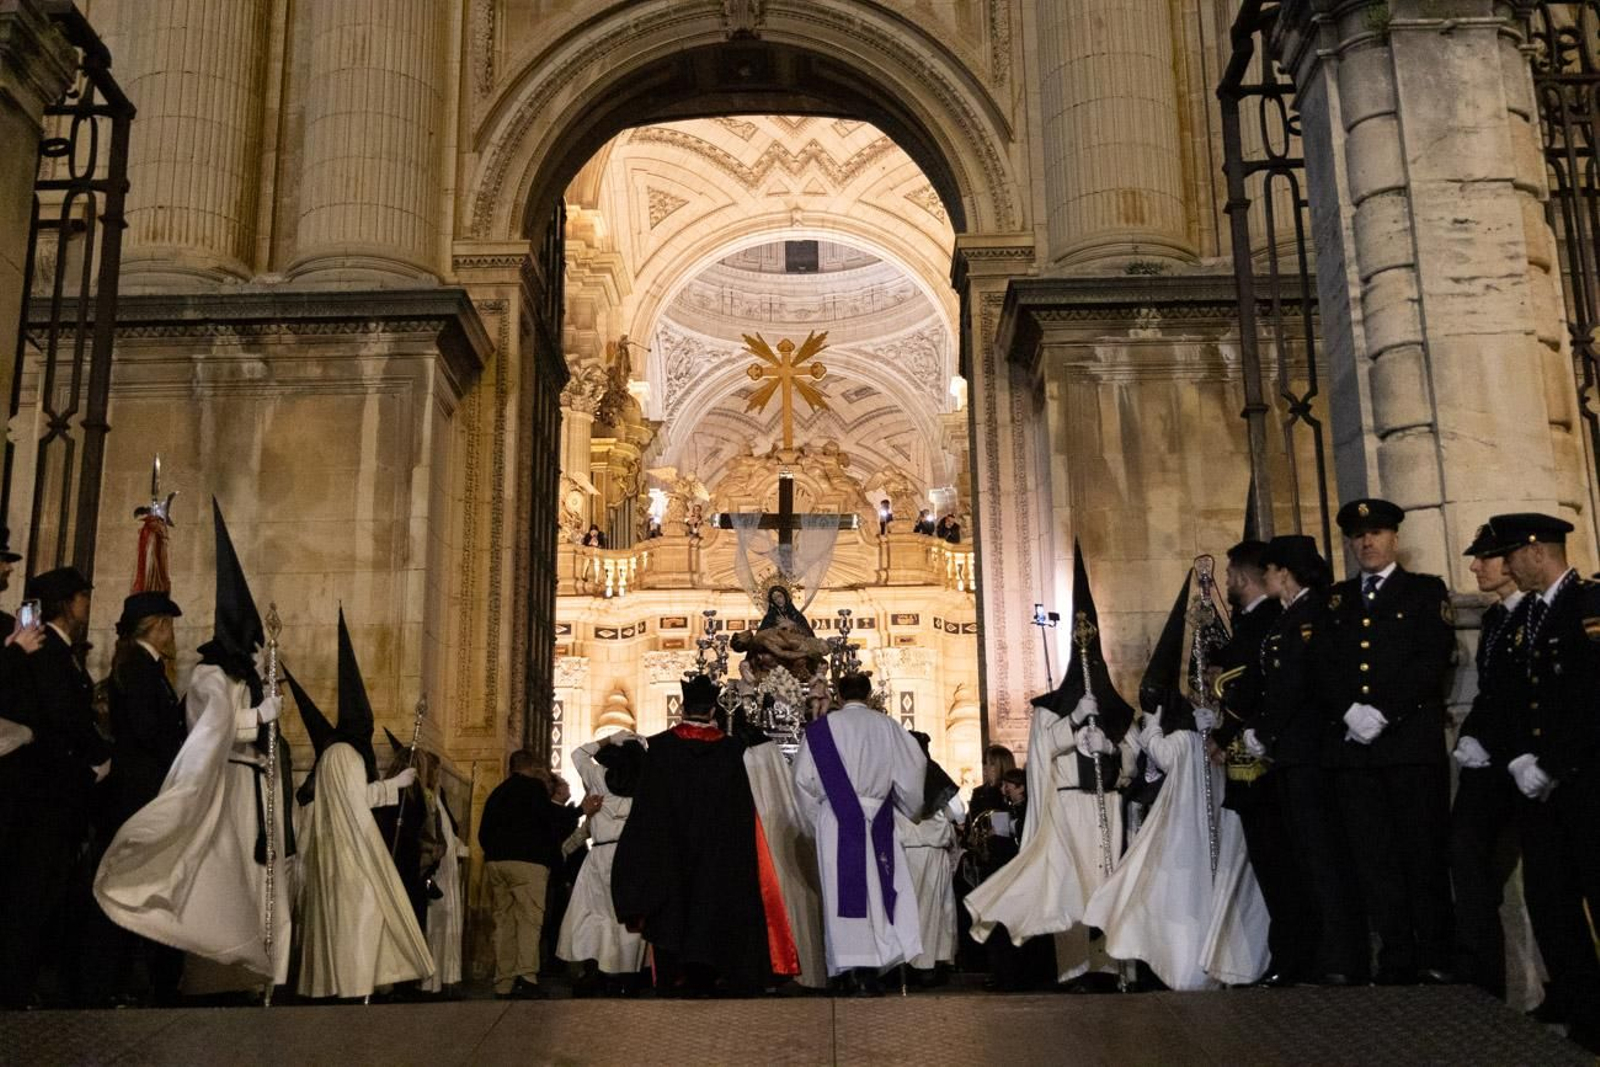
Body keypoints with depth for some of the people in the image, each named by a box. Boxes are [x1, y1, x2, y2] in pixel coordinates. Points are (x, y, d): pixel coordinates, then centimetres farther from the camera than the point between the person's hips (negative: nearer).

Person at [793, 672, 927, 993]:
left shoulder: (822, 728, 0)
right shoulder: (887, 726, 2)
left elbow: (804, 779, 1)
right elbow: (913, 771, 7)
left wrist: (819, 817, 15)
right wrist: (912, 812, 22)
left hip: (838, 823, -1)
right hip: (878, 822, 1)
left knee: (845, 891, 2)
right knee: (879, 891, 5)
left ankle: (856, 968, 0)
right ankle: (874, 969, -2)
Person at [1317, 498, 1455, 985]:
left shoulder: (1426, 590, 7)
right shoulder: (1336, 599, 18)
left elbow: (1433, 660, -6)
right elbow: (1323, 666, 9)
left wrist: (1383, 712, -14)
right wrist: (1349, 711, -9)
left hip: (1413, 739, -3)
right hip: (1352, 743, 3)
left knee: (1424, 852, 0)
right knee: (1374, 855, 3)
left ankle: (1435, 956, 9)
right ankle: (1396, 957, 9)